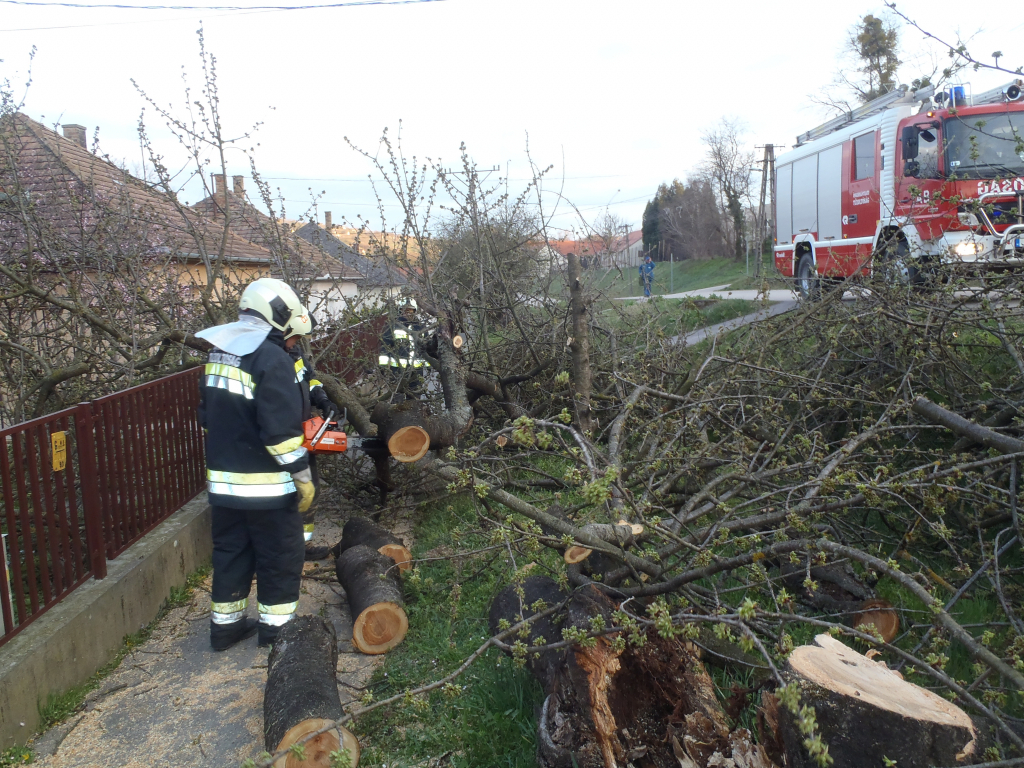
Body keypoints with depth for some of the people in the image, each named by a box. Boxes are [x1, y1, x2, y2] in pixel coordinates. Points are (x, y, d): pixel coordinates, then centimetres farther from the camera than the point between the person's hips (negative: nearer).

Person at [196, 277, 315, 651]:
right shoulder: (272, 358, -19)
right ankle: (276, 625, 20)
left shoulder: (218, 352, 8)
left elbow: (208, 415, 17)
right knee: (280, 555, 8)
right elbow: (281, 429, -23)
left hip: (221, 479, 8)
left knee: (230, 550, 19)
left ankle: (225, 623, 29)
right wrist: (303, 476, -15)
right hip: (266, 484, -8)